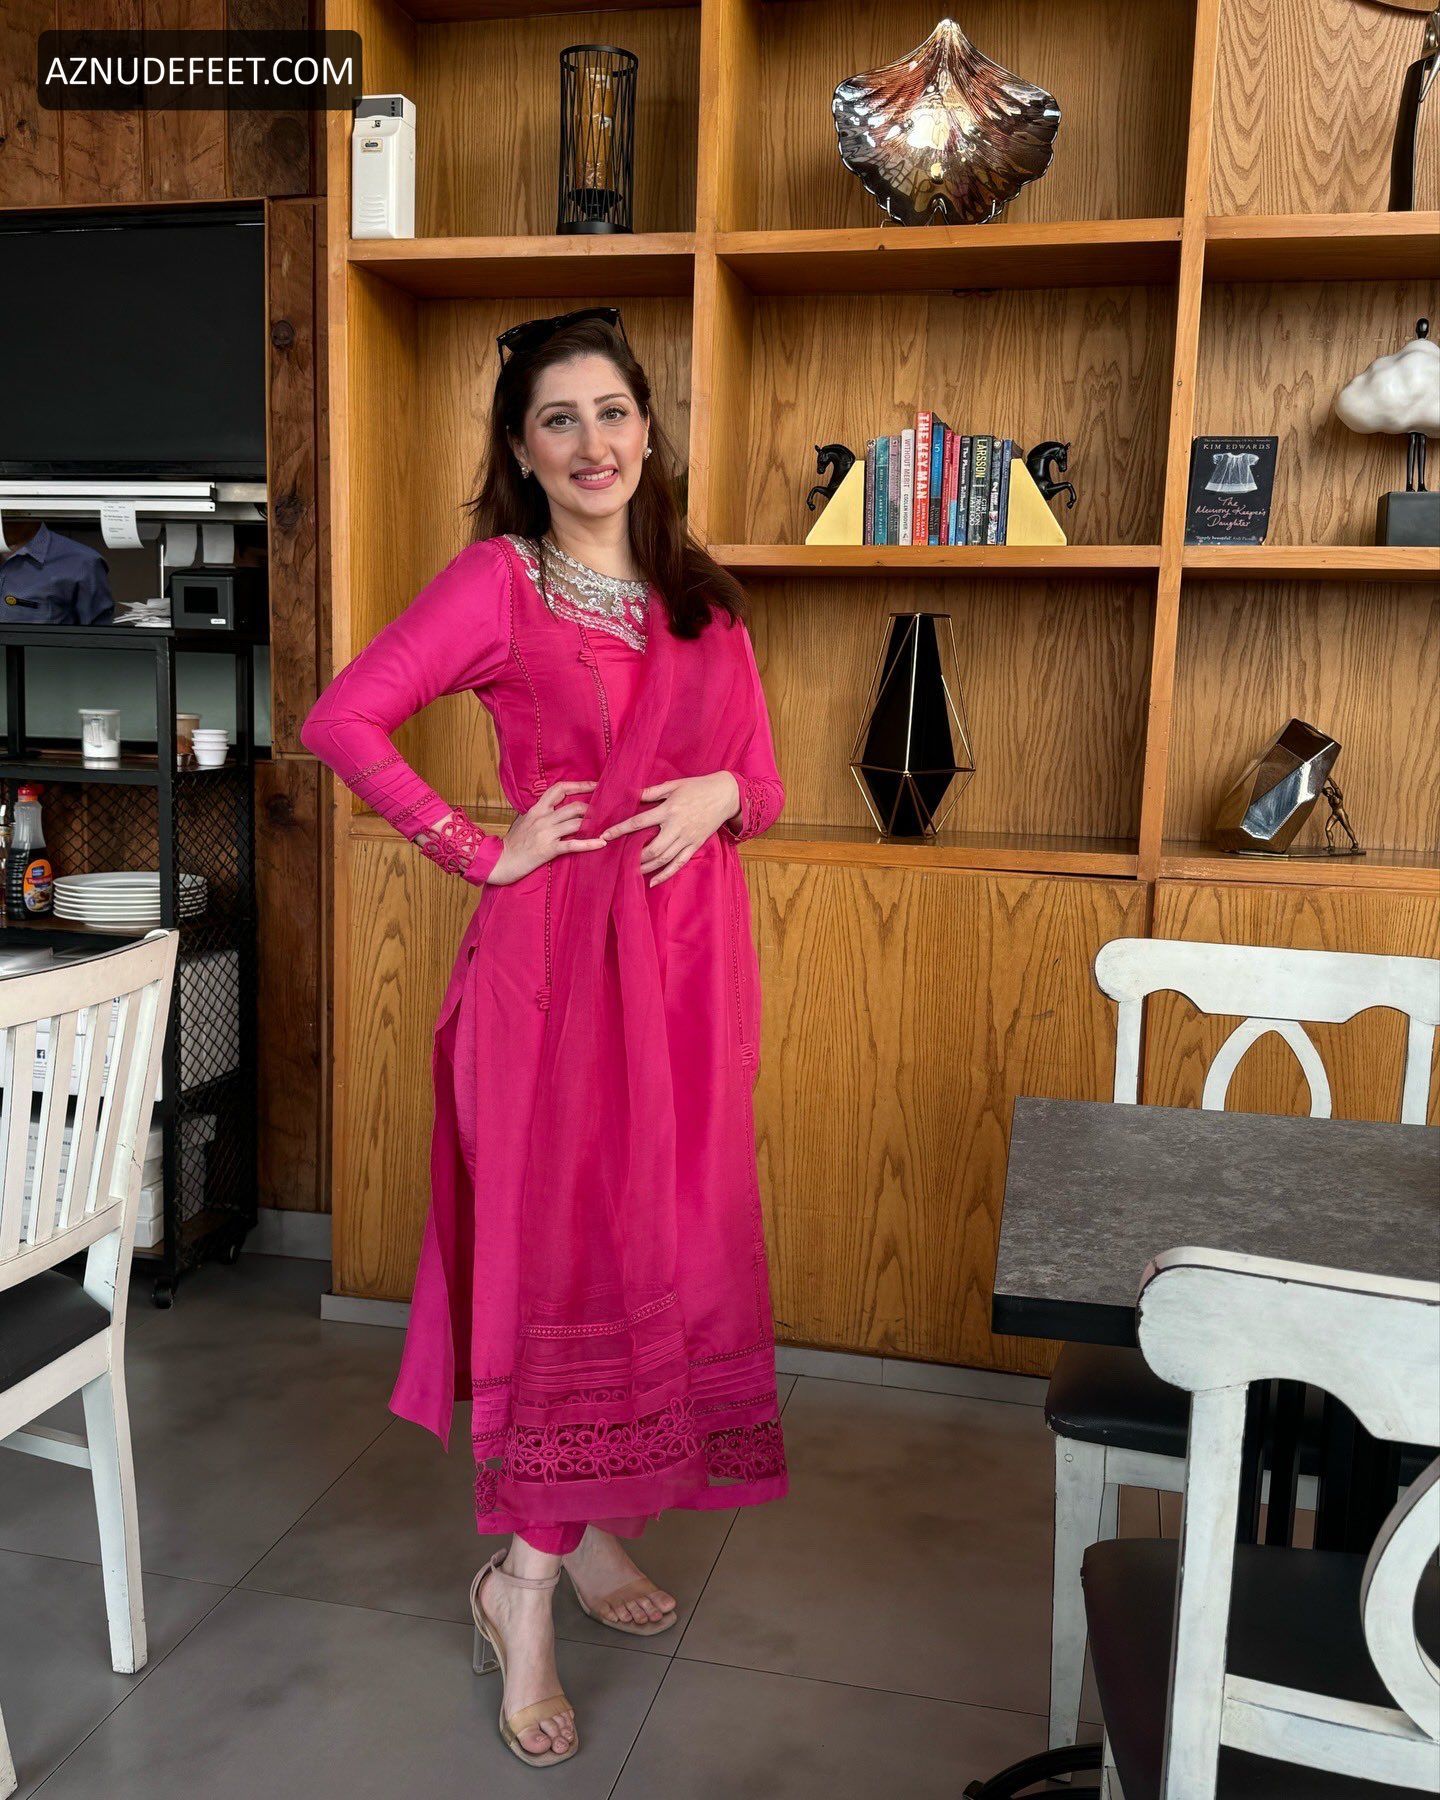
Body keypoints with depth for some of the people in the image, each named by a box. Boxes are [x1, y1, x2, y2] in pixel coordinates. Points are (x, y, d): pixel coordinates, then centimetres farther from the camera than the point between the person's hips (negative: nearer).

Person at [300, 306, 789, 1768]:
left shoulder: (704, 601, 14)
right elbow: (340, 719, -11)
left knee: (666, 1243, 12)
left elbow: (766, 786, 16)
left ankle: (595, 1530, 33)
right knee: (563, 1245, -3)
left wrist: (718, 794, -7)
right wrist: (484, 852, -11)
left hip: (690, 952, 6)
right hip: (557, 950, -5)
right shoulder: (497, 580, -2)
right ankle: (522, 1585, 16)